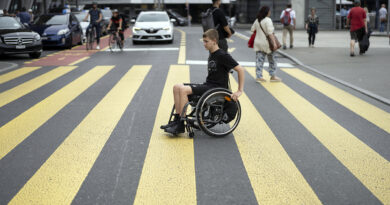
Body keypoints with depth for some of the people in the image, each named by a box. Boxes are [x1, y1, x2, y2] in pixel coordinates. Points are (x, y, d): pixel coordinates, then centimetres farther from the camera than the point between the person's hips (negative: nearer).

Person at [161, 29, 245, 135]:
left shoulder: (223, 55, -12)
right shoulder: (211, 55, 14)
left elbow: (240, 70, -14)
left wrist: (240, 91, -17)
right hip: (208, 85, 9)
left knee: (184, 90, -24)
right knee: (177, 87, -4)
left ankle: (180, 125, -20)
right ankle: (177, 120, -4)